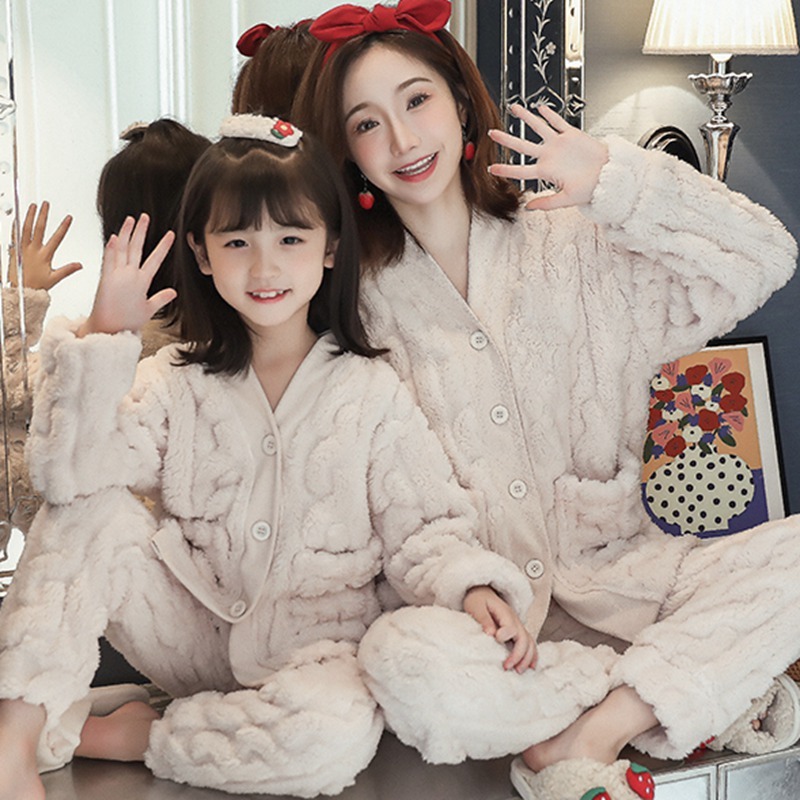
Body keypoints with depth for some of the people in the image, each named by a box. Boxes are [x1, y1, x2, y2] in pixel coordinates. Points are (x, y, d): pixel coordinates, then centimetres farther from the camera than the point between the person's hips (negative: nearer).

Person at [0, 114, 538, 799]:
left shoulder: (372, 394, -3)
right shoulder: (174, 383, 0)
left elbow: (422, 526, -2)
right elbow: (70, 472, -14)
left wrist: (473, 588, -22)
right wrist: (103, 338, -21)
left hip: (309, 645, -1)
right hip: (187, 633, 2)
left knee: (342, 728, -34)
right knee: (87, 514, -19)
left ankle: (125, 735, -14)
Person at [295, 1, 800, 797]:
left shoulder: (572, 245, 6)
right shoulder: (357, 297, 4)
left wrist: (615, 179, -9)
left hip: (607, 572, 2)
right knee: (396, 660, -35)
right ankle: (692, 690, -16)